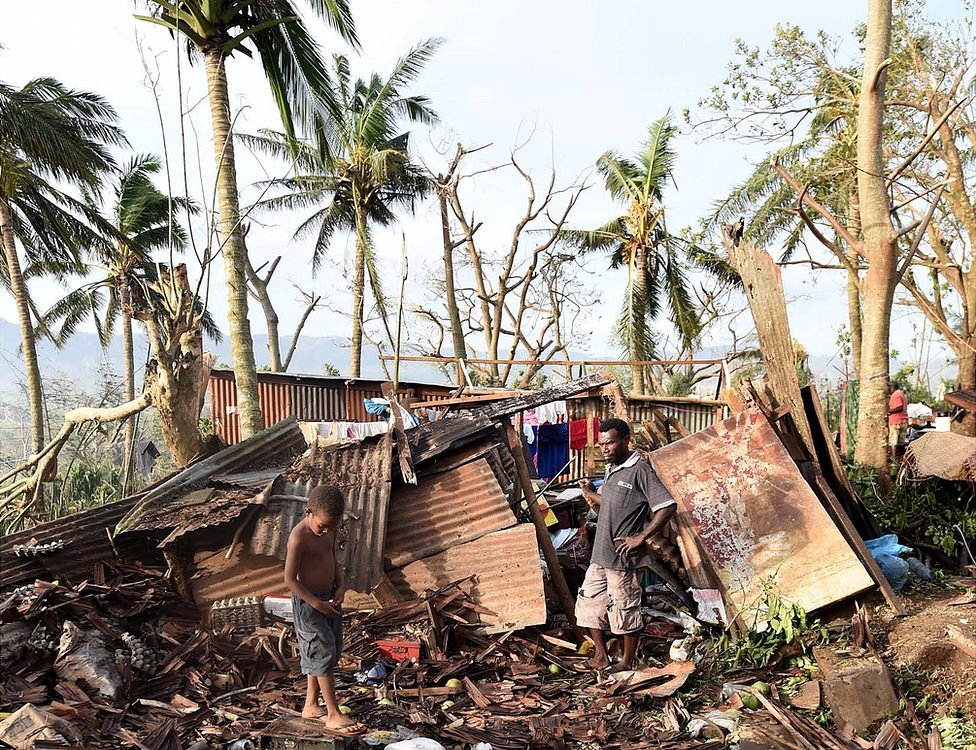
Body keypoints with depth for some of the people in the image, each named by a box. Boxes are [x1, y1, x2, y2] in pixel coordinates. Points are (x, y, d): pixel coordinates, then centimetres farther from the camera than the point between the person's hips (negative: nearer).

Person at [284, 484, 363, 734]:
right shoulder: (299, 538, -25)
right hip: (308, 602, -8)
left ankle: (311, 706, 28)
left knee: (333, 651, 14)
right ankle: (334, 715, 4)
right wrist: (316, 603, -21)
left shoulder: (329, 529, -1)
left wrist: (340, 587, -1)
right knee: (323, 653, -5)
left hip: (329, 597, 8)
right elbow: (290, 579, -23)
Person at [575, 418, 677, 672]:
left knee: (625, 611, 4)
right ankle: (601, 657, 28)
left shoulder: (640, 470, -15)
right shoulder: (611, 470, 12)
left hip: (625, 559, -9)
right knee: (589, 603, 14)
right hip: (600, 555, 9)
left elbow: (667, 507, -21)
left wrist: (640, 538, -19)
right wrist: (590, 494, 5)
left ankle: (627, 662, 22)